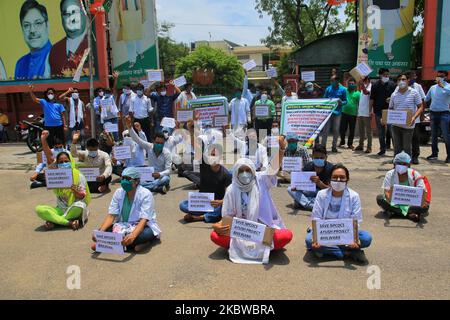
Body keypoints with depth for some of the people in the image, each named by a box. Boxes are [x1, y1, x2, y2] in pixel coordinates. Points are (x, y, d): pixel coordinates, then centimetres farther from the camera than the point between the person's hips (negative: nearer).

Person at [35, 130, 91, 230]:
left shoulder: (79, 176, -7)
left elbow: (82, 196, -9)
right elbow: (49, 157, -13)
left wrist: (74, 190, -31)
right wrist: (43, 140, -25)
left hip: (74, 209, -3)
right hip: (60, 209, 3)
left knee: (79, 205, -37)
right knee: (39, 209, -21)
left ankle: (53, 221, -19)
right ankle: (70, 223, -27)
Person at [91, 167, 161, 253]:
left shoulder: (145, 194, -19)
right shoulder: (118, 193, -5)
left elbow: (143, 220, -27)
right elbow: (111, 216, -8)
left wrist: (133, 235, -46)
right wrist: (100, 231, -28)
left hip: (143, 226, -4)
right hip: (123, 226, 4)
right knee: (104, 231, -21)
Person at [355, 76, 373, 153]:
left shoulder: (370, 86, -10)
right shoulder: (363, 86, 16)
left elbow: (366, 92, -32)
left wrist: (361, 83, -41)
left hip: (367, 113, -8)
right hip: (360, 112, 8)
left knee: (368, 130, -4)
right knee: (361, 130, 15)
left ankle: (369, 147, -1)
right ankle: (361, 145, 24)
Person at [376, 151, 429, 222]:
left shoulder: (415, 174, -8)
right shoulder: (390, 174, -9)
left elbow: (423, 191, -12)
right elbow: (386, 192, -17)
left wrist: (424, 202, -35)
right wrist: (389, 199, -42)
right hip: (395, 202, 0)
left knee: (425, 206, -28)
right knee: (379, 198, -28)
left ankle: (394, 212, -26)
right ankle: (409, 214, -26)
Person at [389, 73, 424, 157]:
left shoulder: (414, 93, -3)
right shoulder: (394, 94, 8)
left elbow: (420, 107, -3)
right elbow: (390, 109, 14)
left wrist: (414, 117, -19)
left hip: (408, 125, -3)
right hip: (396, 125, 3)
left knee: (407, 148, 3)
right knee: (397, 148, 10)